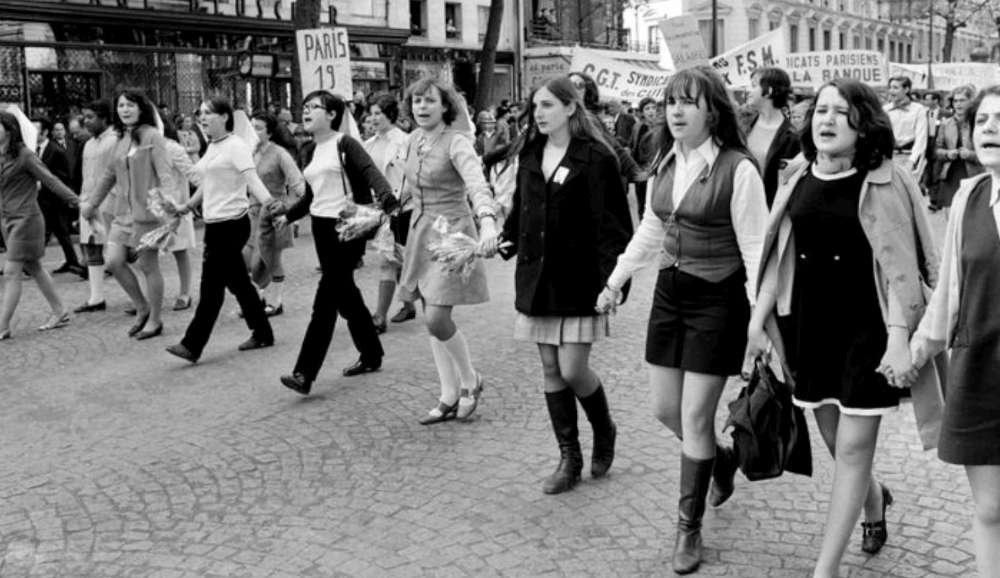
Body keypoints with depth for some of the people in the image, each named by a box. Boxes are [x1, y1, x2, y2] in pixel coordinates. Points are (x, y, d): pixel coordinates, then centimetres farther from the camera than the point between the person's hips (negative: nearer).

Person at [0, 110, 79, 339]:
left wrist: (76, 201, -8)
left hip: (26, 219, -8)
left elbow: (50, 180, -10)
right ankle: (60, 312, 23)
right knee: (34, 269, 13)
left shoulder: (24, 155, -12)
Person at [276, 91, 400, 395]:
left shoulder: (345, 144, -7)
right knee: (345, 295, 14)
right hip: (321, 226, 8)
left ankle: (305, 373, -10)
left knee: (326, 298, -9)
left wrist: (387, 199, -39)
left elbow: (371, 173, -21)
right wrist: (287, 216, 14)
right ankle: (371, 355, 30)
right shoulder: (313, 152, 14)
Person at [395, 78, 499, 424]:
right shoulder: (415, 138, 7)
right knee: (433, 320, 8)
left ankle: (470, 381, 14)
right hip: (420, 231, 7)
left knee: (437, 319, -12)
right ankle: (449, 399, 19)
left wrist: (488, 221, -47)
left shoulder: (456, 142, -15)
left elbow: (477, 184, -31)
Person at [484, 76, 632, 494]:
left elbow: (612, 224, -13)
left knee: (572, 370, -6)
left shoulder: (595, 158, -10)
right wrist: (501, 241, 1)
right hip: (537, 278, 6)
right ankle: (569, 458, 21)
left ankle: (604, 430, 25)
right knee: (550, 370, 9)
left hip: (578, 279, -6)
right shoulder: (530, 155, 9)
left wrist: (613, 279, -19)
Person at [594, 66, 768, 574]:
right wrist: (616, 280, 18)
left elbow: (755, 248, -14)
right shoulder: (667, 162, 5)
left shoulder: (737, 170, -15)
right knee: (665, 409, 13)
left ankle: (689, 527, 18)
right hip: (669, 293, 7)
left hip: (717, 301, -7)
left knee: (694, 417, -1)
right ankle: (721, 459, 44)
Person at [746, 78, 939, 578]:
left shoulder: (883, 183, -10)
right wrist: (758, 320, 5)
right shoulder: (797, 178, 4)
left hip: (867, 328, -5)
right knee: (833, 439, 18)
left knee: (853, 448, -1)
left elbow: (898, 265, -12)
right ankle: (873, 498, 50)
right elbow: (778, 256, 8)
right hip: (808, 325, 5)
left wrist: (898, 339, -18)